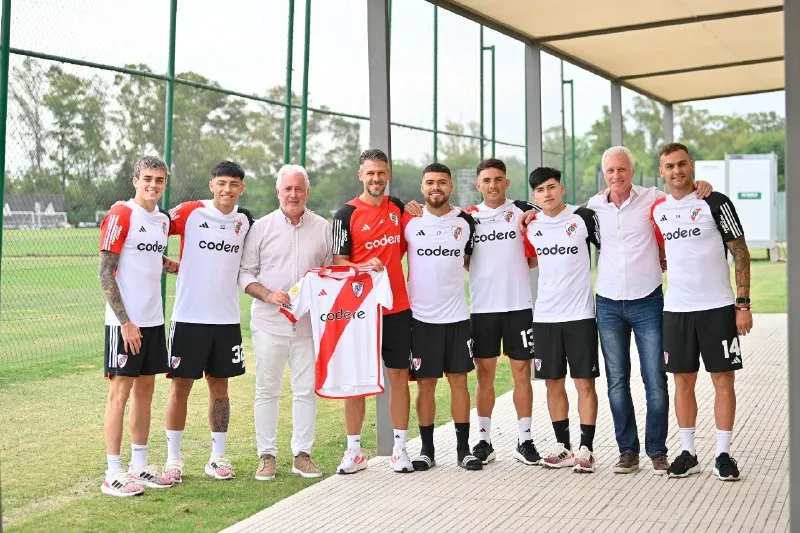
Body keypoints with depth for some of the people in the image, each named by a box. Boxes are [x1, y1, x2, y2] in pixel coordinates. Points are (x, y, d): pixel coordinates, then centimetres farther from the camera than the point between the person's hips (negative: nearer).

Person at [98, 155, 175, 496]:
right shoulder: (120, 216, -11)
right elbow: (105, 273, -13)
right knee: (121, 390, -3)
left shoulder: (163, 220, 11)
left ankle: (139, 466, 21)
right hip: (125, 322, -7)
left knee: (145, 389, 11)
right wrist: (125, 321, -17)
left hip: (153, 320, 7)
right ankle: (113, 475, 4)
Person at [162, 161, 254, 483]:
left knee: (219, 387, 10)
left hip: (227, 319, 4)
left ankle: (218, 457, 20)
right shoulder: (190, 212, -6)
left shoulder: (245, 221, 7)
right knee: (180, 386, 2)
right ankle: (173, 458, 13)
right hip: (188, 316, -3)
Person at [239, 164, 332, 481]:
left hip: (309, 324, 1)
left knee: (306, 390, 6)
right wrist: (267, 295, -13)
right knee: (267, 390, 5)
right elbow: (245, 273, 3)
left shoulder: (323, 228, 8)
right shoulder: (261, 227, 3)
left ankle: (302, 454, 17)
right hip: (269, 323, -1)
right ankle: (267, 455, 15)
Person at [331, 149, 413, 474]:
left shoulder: (398, 208, 9)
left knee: (399, 376, 5)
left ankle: (399, 448, 15)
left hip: (398, 308, 3)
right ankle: (354, 451, 13)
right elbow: (339, 262, -6)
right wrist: (365, 267, -22)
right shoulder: (347, 214, -4)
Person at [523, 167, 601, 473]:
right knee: (553, 382, 9)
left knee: (584, 382, 0)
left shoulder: (583, 217, -5)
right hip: (545, 315, 4)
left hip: (580, 313, -3)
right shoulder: (530, 226, 5)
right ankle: (562, 446, 19)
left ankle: (586, 448, 6)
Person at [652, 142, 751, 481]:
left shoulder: (716, 203, -5)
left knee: (723, 380, 1)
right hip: (675, 309, 4)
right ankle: (688, 454, 16)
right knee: (683, 381, 7)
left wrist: (743, 304, -9)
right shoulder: (658, 210, 7)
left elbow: (741, 254, -4)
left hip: (718, 307, -4)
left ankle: (723, 455, 10)